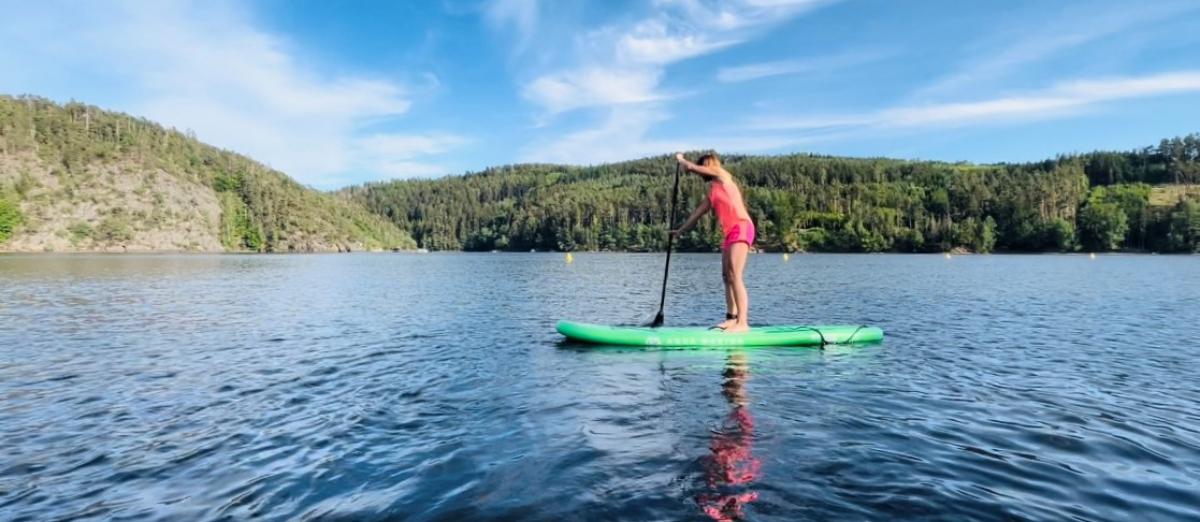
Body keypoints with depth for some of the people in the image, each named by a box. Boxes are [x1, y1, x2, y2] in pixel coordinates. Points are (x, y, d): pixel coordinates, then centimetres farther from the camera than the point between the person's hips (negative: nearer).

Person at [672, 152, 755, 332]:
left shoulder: (722, 177, 3)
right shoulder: (713, 191, 25)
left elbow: (691, 167, 4)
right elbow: (698, 212, 32)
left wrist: (681, 159, 24)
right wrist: (681, 230, 38)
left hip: (741, 228, -9)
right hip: (730, 232, 9)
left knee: (735, 276, -16)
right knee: (727, 276, 7)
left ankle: (743, 323, -19)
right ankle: (732, 318, 11)